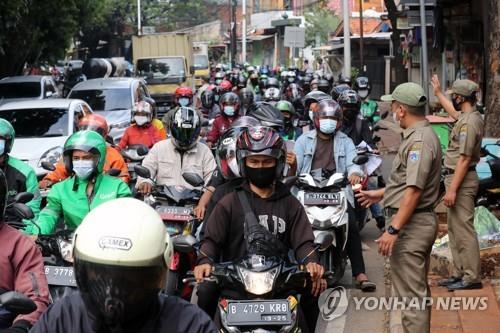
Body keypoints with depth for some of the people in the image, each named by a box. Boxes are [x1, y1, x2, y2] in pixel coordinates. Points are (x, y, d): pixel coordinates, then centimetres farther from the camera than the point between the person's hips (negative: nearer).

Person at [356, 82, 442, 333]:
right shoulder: (422, 135, 15)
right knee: (418, 289, 20)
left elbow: (414, 190, -25)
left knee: (411, 293, -9)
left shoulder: (419, 140, -19)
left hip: (410, 225, -11)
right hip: (422, 221, 11)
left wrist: (393, 230, -26)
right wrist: (380, 194, 32)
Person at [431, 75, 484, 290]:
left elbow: (464, 159, -23)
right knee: (455, 228, 16)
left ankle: (472, 277, -10)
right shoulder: (468, 116, 11)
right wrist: (438, 93, 45)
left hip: (461, 180, -11)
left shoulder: (469, 123, -20)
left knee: (463, 229, -11)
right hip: (456, 177, 11)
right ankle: (460, 273, 21)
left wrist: (452, 189, -23)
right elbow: (454, 112, 38)